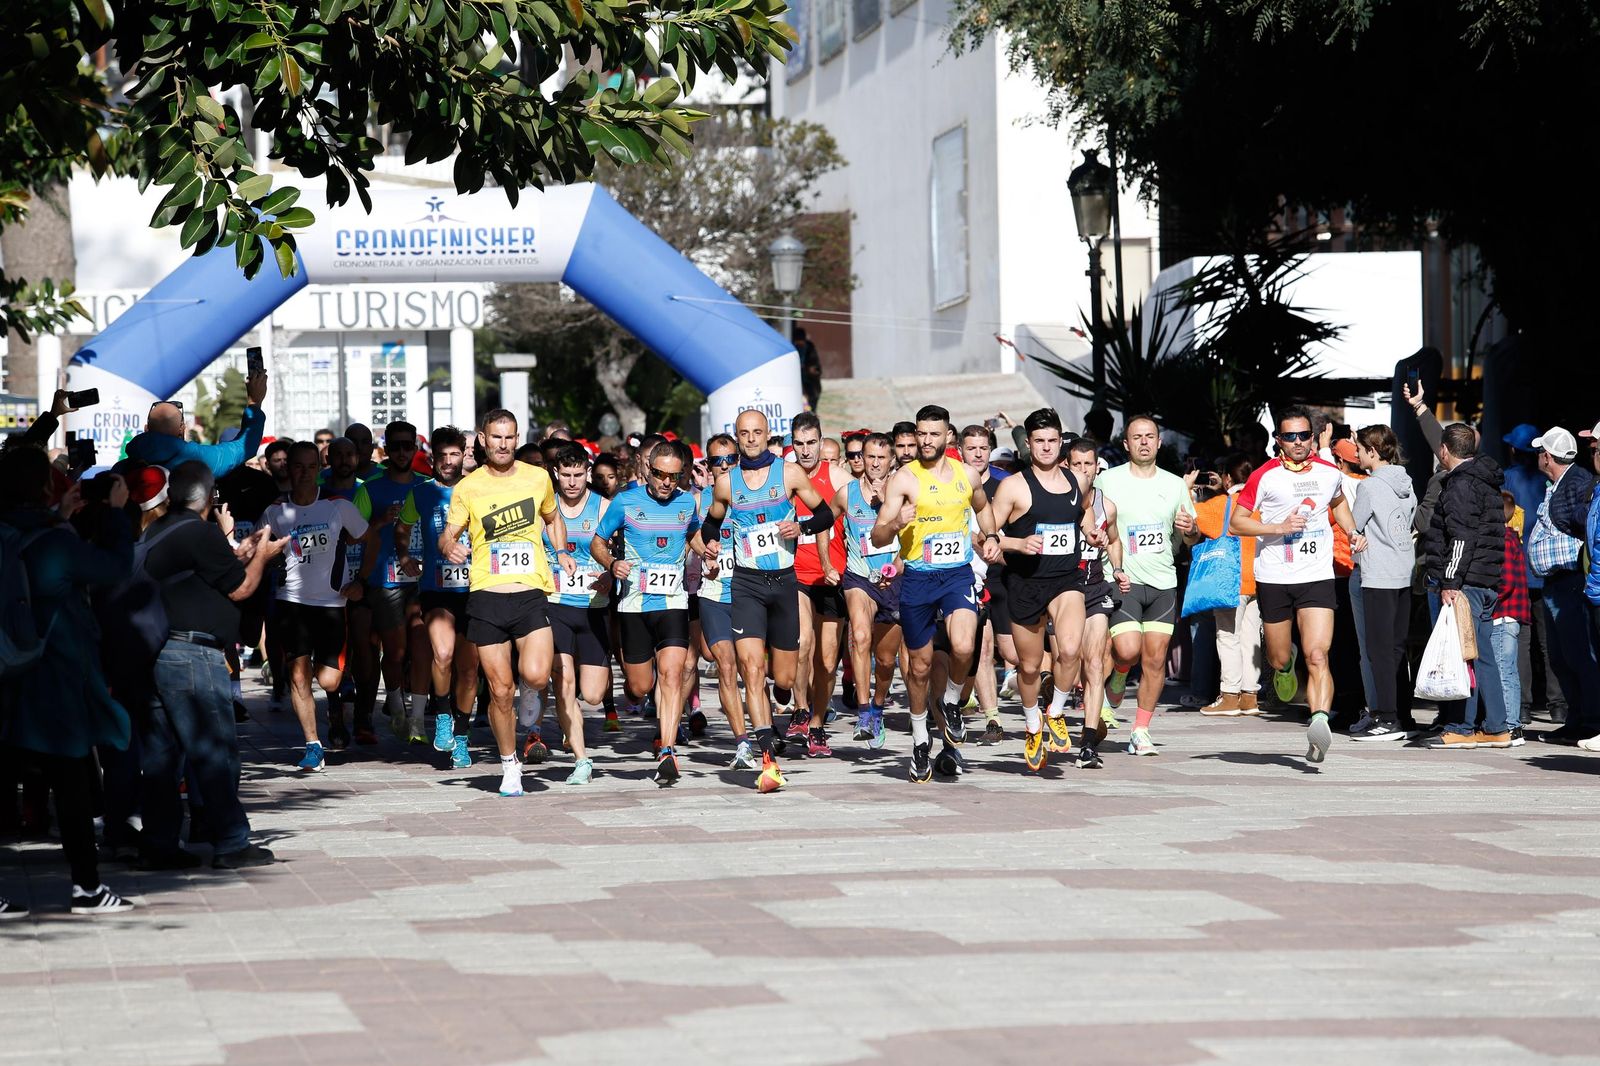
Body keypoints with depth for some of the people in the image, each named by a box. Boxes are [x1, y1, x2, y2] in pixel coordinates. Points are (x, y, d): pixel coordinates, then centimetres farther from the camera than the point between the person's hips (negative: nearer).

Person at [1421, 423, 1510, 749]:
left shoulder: (1461, 484, -11)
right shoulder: (1485, 482, 18)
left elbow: (1462, 538, -19)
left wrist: (1450, 582, -21)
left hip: (1465, 584, -10)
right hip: (1486, 584, 10)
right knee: (1482, 655, 11)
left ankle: (1460, 728, -9)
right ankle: (1496, 729, 12)